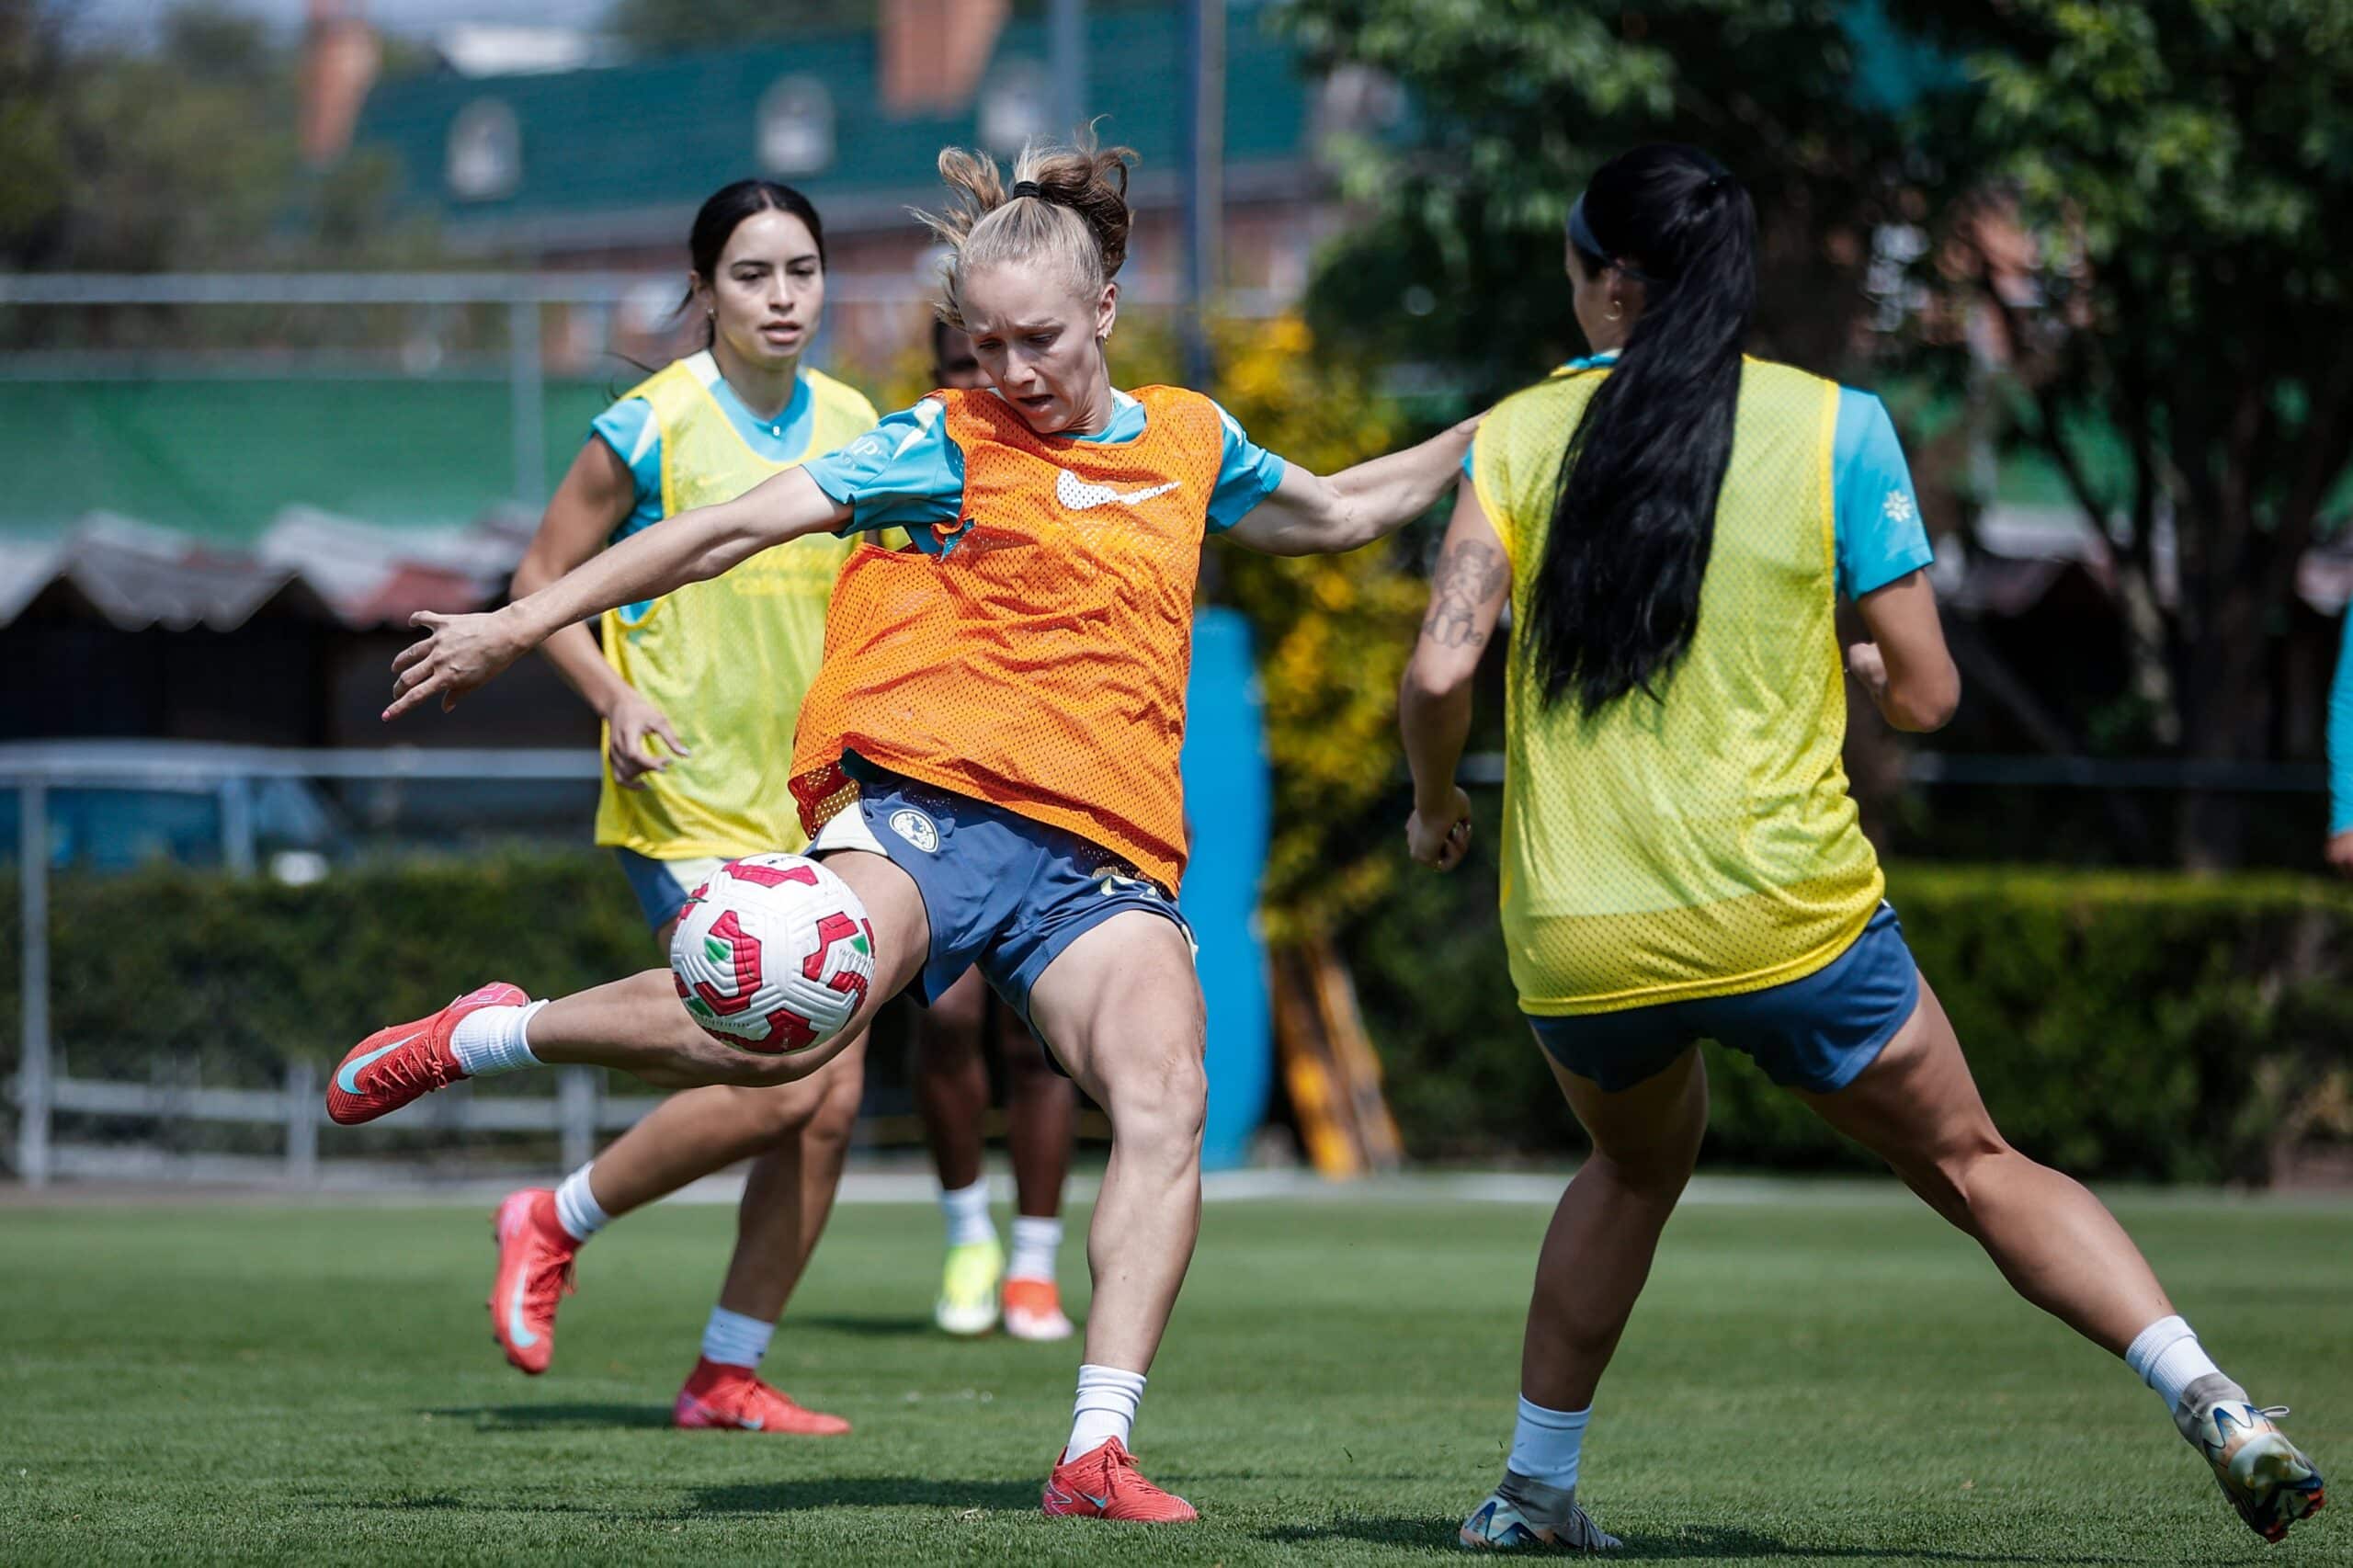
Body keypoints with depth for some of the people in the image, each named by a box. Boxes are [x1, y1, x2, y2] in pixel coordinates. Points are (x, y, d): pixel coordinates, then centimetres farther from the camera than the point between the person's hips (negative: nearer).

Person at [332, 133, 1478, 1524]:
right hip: (931, 792, -4)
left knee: (1167, 1105, -21)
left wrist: (1489, 438, 38)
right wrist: (520, 626, 0)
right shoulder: (947, 447, 6)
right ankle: (493, 1033, -5)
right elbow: (734, 531, 3)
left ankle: (1098, 1454, -23)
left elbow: (1332, 515, 42)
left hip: (1103, 851, 4)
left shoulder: (1188, 442, 21)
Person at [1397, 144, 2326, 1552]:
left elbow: (1440, 669, -8)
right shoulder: (1834, 425, -1)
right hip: (1787, 915, -2)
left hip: (1576, 945, 2)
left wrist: (1436, 803, 12)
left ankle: (1535, 1487, 30)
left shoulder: (1522, 435, 1)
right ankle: (2208, 1399, -8)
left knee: (1641, 1162, 30)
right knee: (1977, 1170, 10)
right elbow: (1925, 692, -1)